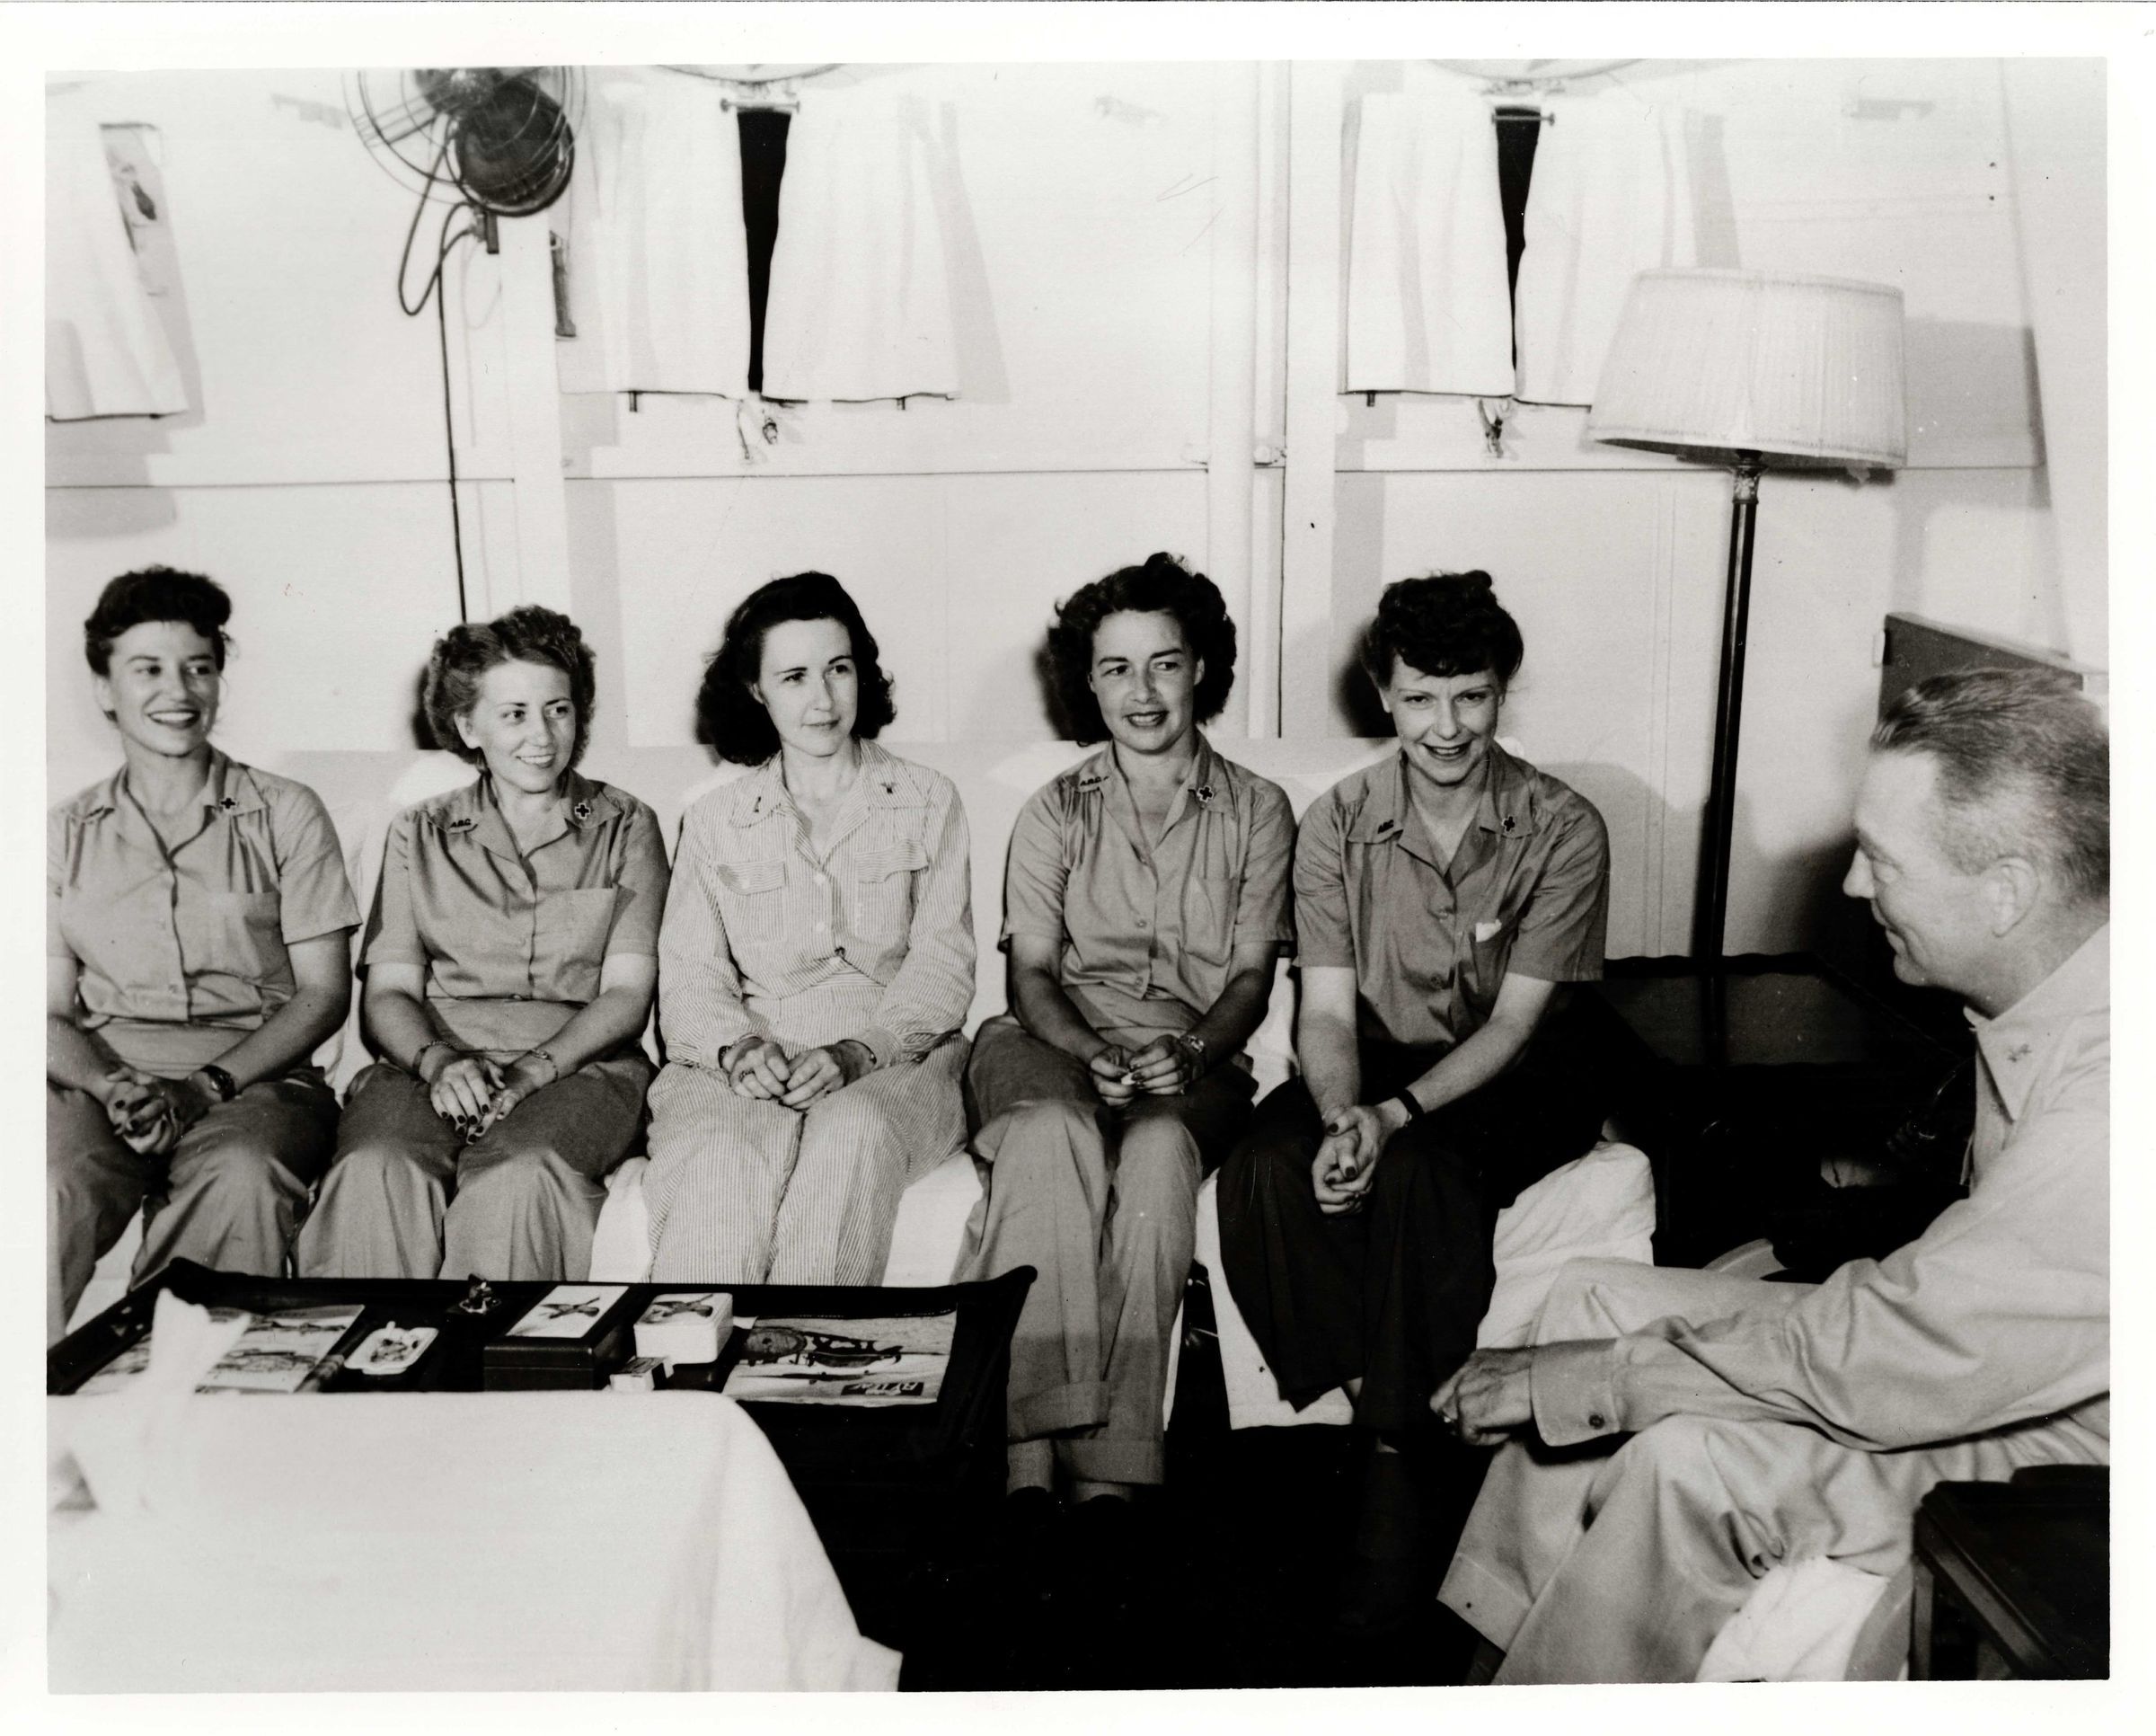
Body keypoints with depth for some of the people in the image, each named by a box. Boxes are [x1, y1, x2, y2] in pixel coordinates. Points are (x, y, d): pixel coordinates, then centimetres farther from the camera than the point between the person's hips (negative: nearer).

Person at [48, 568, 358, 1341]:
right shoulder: (65, 834, 18)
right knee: (53, 1184, -34)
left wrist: (207, 1085, -10)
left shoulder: (285, 814, 12)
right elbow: (50, 1011, 12)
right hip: (99, 1079, 1)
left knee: (242, 1175, -37)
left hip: (255, 1077, -1)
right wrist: (115, 1089, -11)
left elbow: (324, 993, 6)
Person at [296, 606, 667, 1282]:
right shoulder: (420, 835, 19)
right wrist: (437, 1061, -12)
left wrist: (532, 1070, -13)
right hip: (431, 1061, 1)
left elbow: (626, 992, 4)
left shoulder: (625, 828, 14)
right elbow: (388, 991, 10)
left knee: (517, 1177, -36)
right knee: (377, 1173, -33)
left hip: (577, 1062, -1)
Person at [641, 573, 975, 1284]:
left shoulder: (927, 802, 12)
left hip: (895, 1057, 0)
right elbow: (690, 978, 8)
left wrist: (857, 1052, -15)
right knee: (724, 1161, -35)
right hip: (748, 1062, 1)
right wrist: (736, 1048, -16)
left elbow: (942, 966, 4)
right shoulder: (715, 823, 15)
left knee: (852, 1132, -37)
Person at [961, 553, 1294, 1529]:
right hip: (1052, 1044, 0)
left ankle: (1110, 1465, -35)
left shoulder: (1257, 812, 12)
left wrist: (1193, 1055, -15)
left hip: (1195, 1061, 0)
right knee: (1051, 1134, -36)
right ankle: (1032, 1449, -38)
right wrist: (1089, 1051, -16)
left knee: (1159, 1149, -36)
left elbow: (1252, 975, 6)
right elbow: (1032, 971, 5)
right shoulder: (1054, 814, 13)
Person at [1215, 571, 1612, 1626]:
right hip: (1377, 1064, 3)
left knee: (1415, 1175, -35)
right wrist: (1341, 1116, -28)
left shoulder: (1563, 830, -10)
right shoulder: (1335, 825, -2)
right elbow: (1327, 1008, -5)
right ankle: (1382, 1411, -15)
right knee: (1264, 1171, -28)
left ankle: (1398, 1462, -21)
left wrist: (1395, 1115, -27)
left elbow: (1515, 1019, -13)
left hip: (1513, 1083, -3)